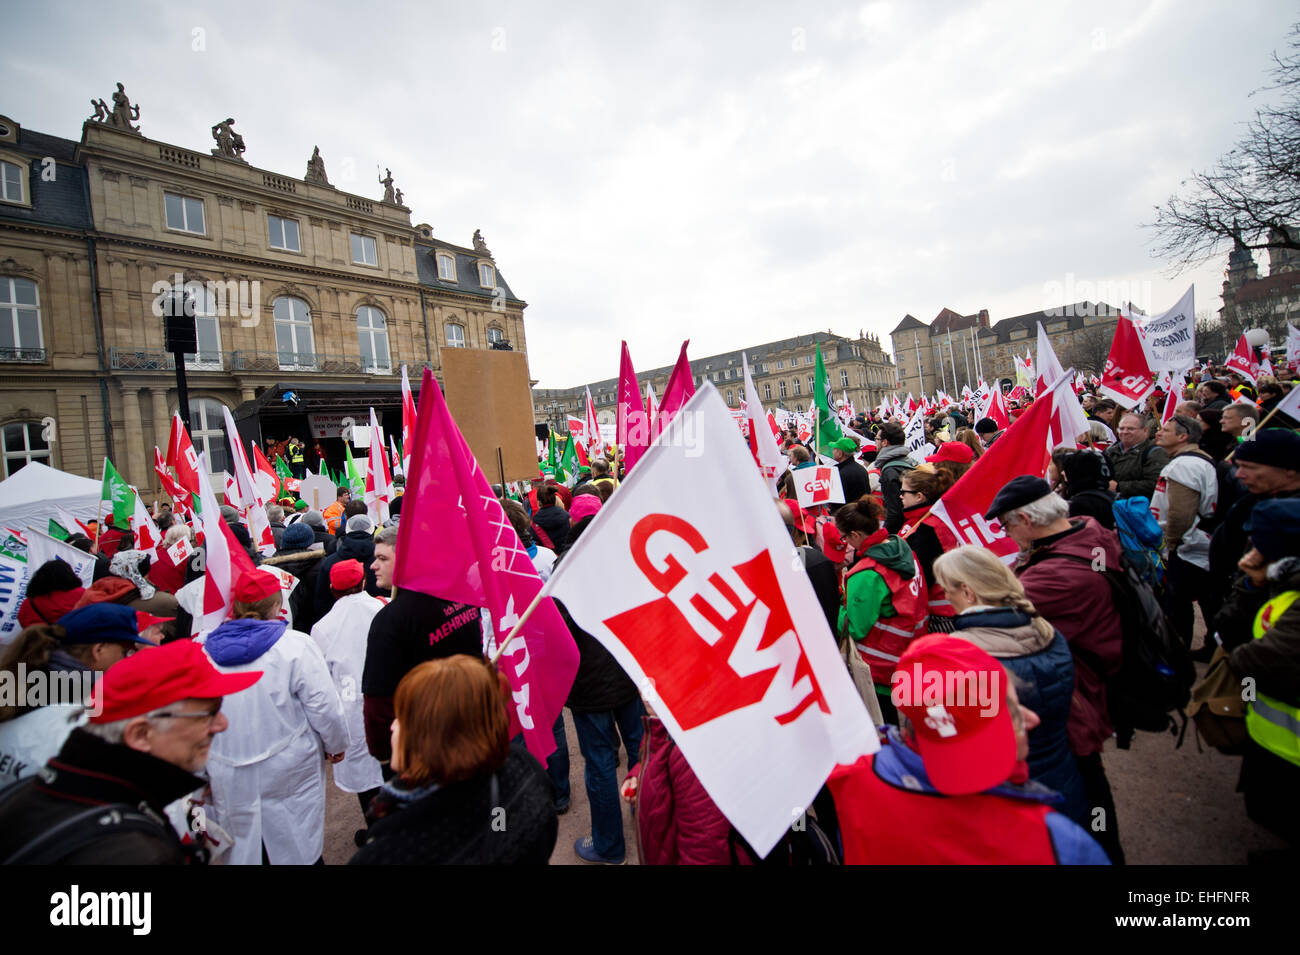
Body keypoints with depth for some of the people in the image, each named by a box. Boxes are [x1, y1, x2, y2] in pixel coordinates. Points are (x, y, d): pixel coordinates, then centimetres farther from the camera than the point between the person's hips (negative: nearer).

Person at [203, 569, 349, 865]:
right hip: (287, 770, -4)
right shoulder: (295, 645, -17)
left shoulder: (203, 649, -4)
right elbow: (324, 705, -16)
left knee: (240, 845, 21)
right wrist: (336, 745, 1)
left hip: (227, 775, 4)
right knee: (296, 845, 13)